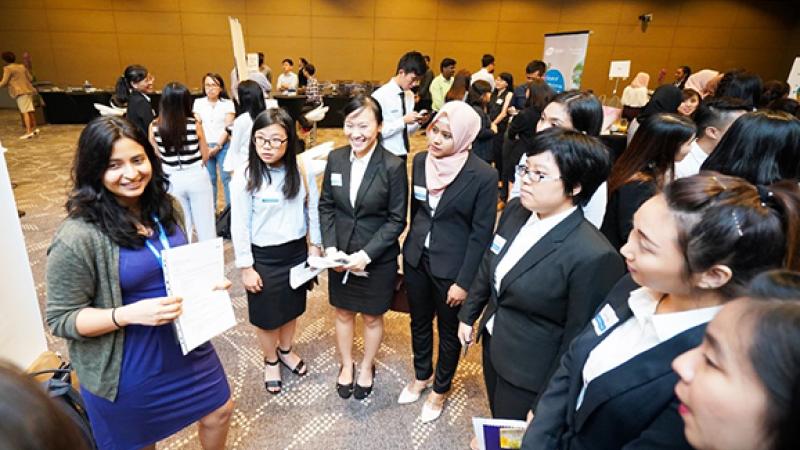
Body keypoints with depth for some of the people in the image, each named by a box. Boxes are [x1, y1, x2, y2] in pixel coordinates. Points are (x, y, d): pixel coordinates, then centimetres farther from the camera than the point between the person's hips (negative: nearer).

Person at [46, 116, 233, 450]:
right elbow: (61, 319, -17)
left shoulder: (167, 208, -5)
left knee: (219, 410, 23)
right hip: (128, 370, -5)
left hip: (185, 343, 6)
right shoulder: (77, 238, -25)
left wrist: (205, 283, -9)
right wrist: (130, 314, -31)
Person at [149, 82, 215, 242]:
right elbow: (205, 156, -1)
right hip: (197, 177, -1)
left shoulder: (154, 127, -7)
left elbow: (157, 157, 1)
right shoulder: (194, 124, -11)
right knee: (205, 225, 11)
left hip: (172, 180, 2)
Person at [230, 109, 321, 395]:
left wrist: (315, 245, 4)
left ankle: (285, 350, 49)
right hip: (263, 256, -3)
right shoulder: (244, 177, -16)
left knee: (292, 306, 22)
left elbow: (313, 210, 1)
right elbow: (239, 226, -12)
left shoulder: (301, 171, -9)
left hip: (296, 251, 3)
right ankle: (270, 361, 42)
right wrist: (246, 268, -10)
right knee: (267, 315, 15)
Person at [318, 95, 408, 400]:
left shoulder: (393, 166, -16)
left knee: (372, 317, 17)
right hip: (340, 255, 3)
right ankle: (346, 365, 46)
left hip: (378, 259, -3)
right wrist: (330, 248, -10)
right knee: (343, 313, 20)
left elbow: (397, 219, -13)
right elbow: (326, 206, 2)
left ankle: (367, 367, 44)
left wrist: (366, 254, -19)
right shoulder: (336, 158, -5)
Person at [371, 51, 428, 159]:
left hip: (402, 154, 6)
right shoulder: (380, 96, -14)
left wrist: (417, 122, -6)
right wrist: (403, 121, -21)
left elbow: (406, 131, 13)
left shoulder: (410, 95, 6)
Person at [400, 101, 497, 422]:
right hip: (416, 258, 5)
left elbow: (481, 233, -15)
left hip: (452, 267, -5)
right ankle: (422, 375, 49)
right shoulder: (420, 160, -4)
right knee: (419, 322, 23)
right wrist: (408, 248, 13)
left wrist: (464, 281, -14)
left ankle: (441, 388, 42)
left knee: (449, 331, 17)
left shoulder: (483, 175, -20)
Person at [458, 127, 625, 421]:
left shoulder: (592, 256, -30)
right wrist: (468, 314, 15)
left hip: (529, 374, -6)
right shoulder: (515, 210, -9)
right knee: (497, 425, 29)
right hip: (492, 344, 6)